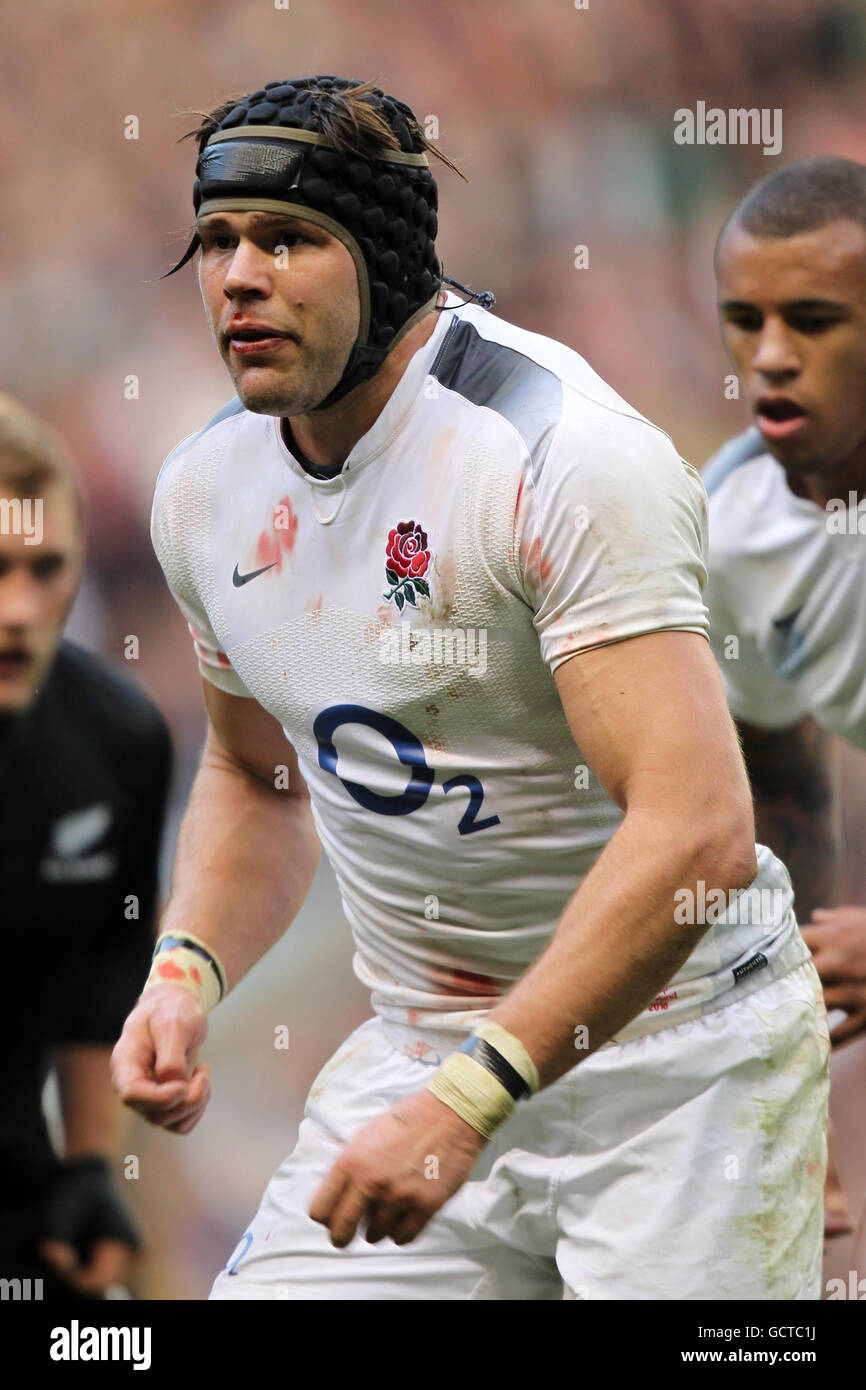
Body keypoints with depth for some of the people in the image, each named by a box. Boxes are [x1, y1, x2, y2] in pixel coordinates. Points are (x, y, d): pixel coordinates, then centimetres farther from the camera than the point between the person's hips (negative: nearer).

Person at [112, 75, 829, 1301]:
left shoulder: (560, 452, -21)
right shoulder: (206, 487, 3)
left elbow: (697, 832, -29)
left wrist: (467, 1103, -33)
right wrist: (188, 970, 1)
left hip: (676, 1051, -6)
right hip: (421, 1047, 6)